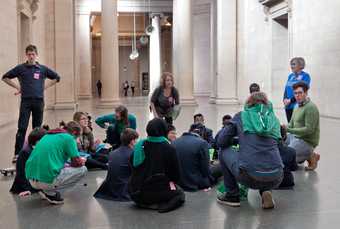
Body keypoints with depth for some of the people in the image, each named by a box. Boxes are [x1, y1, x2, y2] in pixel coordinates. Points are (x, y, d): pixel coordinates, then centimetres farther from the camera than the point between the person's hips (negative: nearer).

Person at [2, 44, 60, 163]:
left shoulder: (43, 69, 6)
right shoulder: (20, 68, 3)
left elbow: (56, 78, 16)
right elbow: (5, 77, 10)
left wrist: (45, 86, 8)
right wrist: (18, 87, 3)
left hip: (39, 101, 2)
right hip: (25, 101, -1)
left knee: (37, 128, 9)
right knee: (22, 128, -6)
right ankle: (17, 153, -4)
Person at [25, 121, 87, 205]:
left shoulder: (48, 135, 20)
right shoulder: (69, 138, -2)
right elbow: (77, 163, -4)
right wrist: (82, 161, 20)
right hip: (47, 180, -9)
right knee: (82, 169, 6)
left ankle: (45, 189, 12)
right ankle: (50, 192, 0)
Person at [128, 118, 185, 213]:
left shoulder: (139, 146, 1)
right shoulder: (169, 149, -10)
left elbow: (132, 166, 12)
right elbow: (175, 171, 0)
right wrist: (171, 181, 21)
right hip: (157, 192, -5)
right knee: (180, 193, 21)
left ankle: (144, 204, 5)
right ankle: (162, 205, -8)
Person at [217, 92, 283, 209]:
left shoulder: (241, 116, 10)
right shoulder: (273, 119, 18)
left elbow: (221, 142, 12)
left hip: (249, 177, -3)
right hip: (275, 180, 4)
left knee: (224, 151, 23)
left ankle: (232, 195, 23)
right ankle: (265, 191, 12)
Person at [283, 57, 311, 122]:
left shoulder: (305, 76, -5)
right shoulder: (290, 76, 16)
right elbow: (286, 89, 14)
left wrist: (291, 100, -17)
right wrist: (285, 99, -5)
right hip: (288, 106, 6)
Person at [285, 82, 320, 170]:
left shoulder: (311, 107, -18)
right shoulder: (298, 107, 12)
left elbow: (309, 129, -24)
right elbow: (291, 125, 15)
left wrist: (289, 130, -26)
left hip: (307, 141, -10)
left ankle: (310, 156, -2)